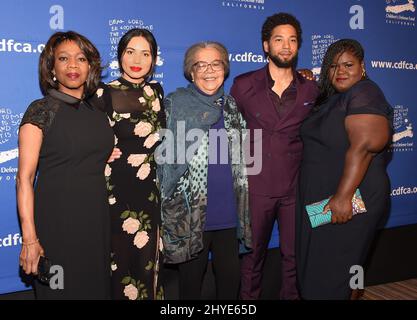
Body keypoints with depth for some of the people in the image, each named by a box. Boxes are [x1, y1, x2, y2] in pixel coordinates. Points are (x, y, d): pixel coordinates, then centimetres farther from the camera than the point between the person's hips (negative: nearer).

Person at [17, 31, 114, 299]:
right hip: (57, 220, -5)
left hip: (97, 220, 5)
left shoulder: (98, 113, 9)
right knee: (60, 290, 7)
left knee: (96, 287, 14)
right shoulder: (41, 110, -7)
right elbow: (24, 178, -12)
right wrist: (29, 238, -17)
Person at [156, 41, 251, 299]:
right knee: (192, 280, 11)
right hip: (190, 214, -3)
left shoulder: (232, 106, 9)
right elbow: (163, 155, -2)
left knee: (231, 278, 12)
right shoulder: (174, 105, -3)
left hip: (228, 210, 4)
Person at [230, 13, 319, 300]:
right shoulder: (244, 85, -1)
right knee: (253, 252, 13)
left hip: (296, 187, 2)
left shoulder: (311, 90, 3)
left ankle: (291, 296, 35)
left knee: (294, 254, 13)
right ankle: (248, 297, 34)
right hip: (256, 186, -1)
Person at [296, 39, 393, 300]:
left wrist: (343, 196, -30)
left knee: (331, 271, 3)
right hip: (320, 199, 9)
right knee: (315, 265, 19)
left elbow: (363, 146, -25)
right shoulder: (333, 99, 14)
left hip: (348, 202, -9)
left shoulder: (364, 94, -14)